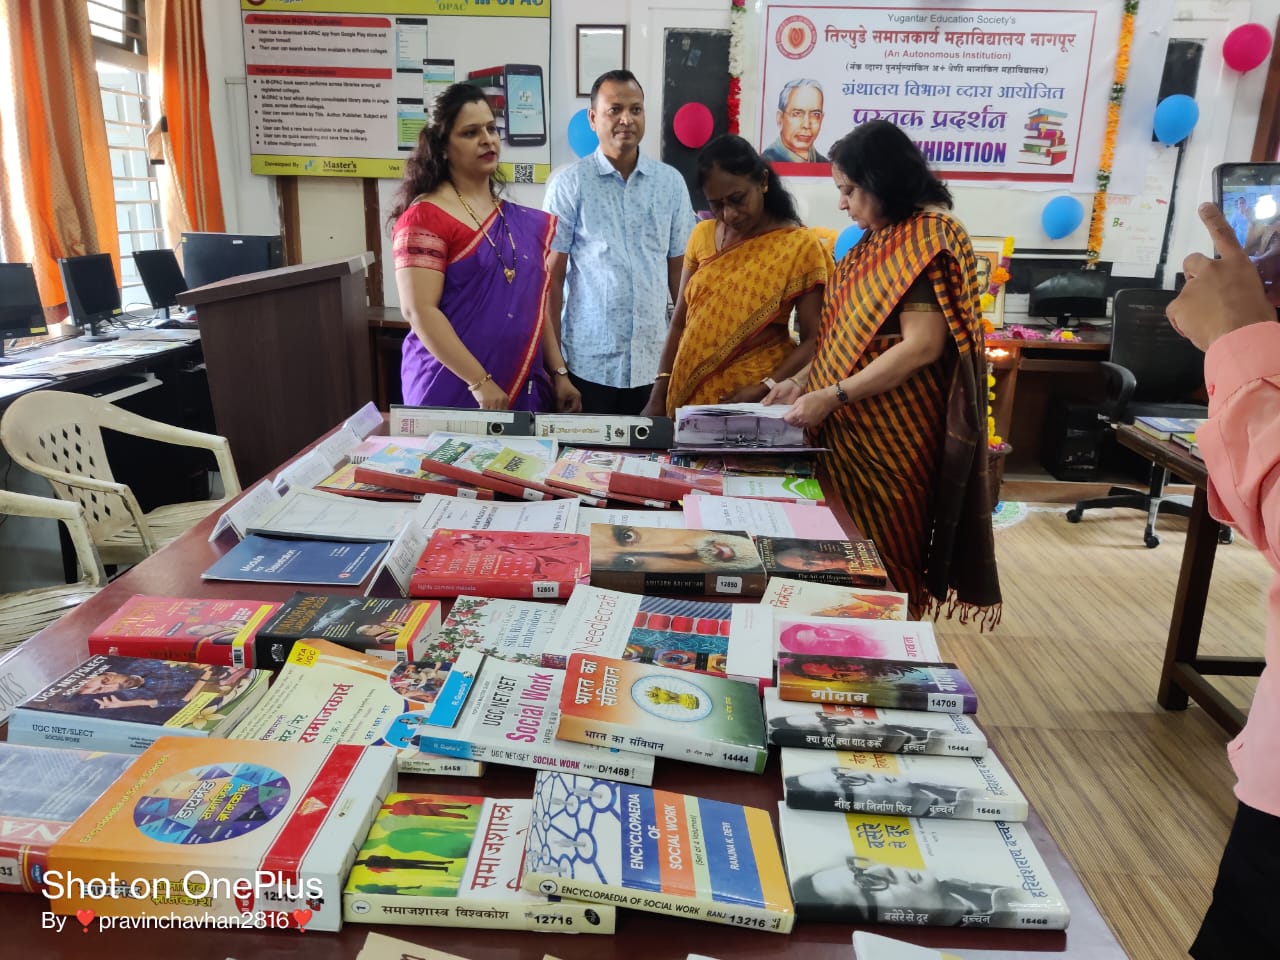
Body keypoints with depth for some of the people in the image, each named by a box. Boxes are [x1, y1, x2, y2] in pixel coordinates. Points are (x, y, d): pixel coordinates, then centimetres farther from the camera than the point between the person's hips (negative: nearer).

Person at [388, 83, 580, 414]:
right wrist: (480, 383, -20)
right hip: (453, 391, -6)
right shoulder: (426, 216, -8)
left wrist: (559, 374, 9)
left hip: (523, 390, 6)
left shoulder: (522, 221, 11)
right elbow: (418, 310, -16)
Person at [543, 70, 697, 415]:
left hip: (653, 362, 3)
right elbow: (552, 276, -2)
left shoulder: (671, 183, 6)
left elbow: (679, 270, 11)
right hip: (588, 363, -2)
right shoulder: (569, 183, -3)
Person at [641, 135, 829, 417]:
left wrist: (765, 389, -21)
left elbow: (812, 340, -9)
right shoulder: (702, 236, 4)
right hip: (687, 394, 4)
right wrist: (658, 395, 0)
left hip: (754, 399, -3)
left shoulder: (800, 246, -8)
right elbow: (680, 322, 6)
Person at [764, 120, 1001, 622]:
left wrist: (830, 397, -22)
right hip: (854, 428, 8)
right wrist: (802, 381, 5)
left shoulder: (929, 238, -15)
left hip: (891, 434, -8)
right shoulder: (880, 239, 12)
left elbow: (921, 346, -23)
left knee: (879, 557, 4)